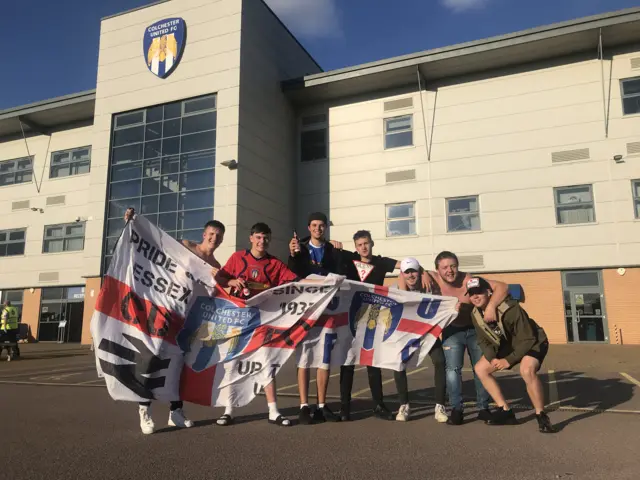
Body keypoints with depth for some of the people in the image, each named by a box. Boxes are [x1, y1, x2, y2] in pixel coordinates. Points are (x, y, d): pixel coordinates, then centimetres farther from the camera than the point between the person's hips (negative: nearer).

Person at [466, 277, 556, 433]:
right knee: (480, 369, 0)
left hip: (533, 343, -8)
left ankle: (541, 416, -17)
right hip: (508, 344, 8)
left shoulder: (511, 309, -34)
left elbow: (528, 340, -28)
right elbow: (483, 340, 0)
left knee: (527, 370, -38)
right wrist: (492, 358, -17)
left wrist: (509, 360, -27)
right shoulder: (475, 314, -12)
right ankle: (506, 411, 8)